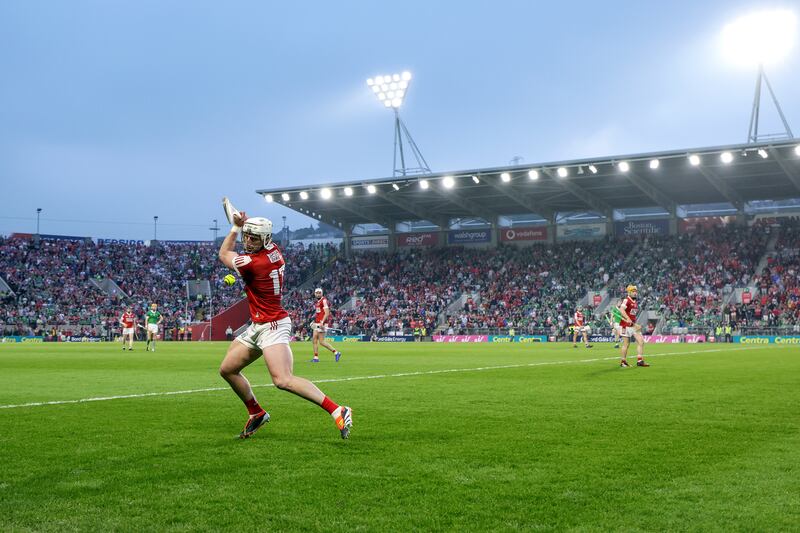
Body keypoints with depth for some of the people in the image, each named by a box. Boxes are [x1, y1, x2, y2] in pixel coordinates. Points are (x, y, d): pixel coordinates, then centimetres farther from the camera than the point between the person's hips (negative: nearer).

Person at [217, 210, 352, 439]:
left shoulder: (252, 263, -20)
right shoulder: (273, 249, 4)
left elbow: (224, 254, 1)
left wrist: (235, 227, 10)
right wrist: (242, 225, 18)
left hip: (272, 327, -10)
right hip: (258, 326, 10)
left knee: (283, 380, -25)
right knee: (227, 369, 15)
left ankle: (338, 411, -26)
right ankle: (256, 413, 29)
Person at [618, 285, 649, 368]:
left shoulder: (635, 303, 14)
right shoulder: (626, 301, -13)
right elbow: (621, 310, -30)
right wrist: (628, 319, -42)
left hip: (633, 325, 8)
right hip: (626, 326, -8)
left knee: (641, 341, -1)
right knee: (626, 344, 0)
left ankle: (640, 361, 3)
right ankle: (623, 361, 14)